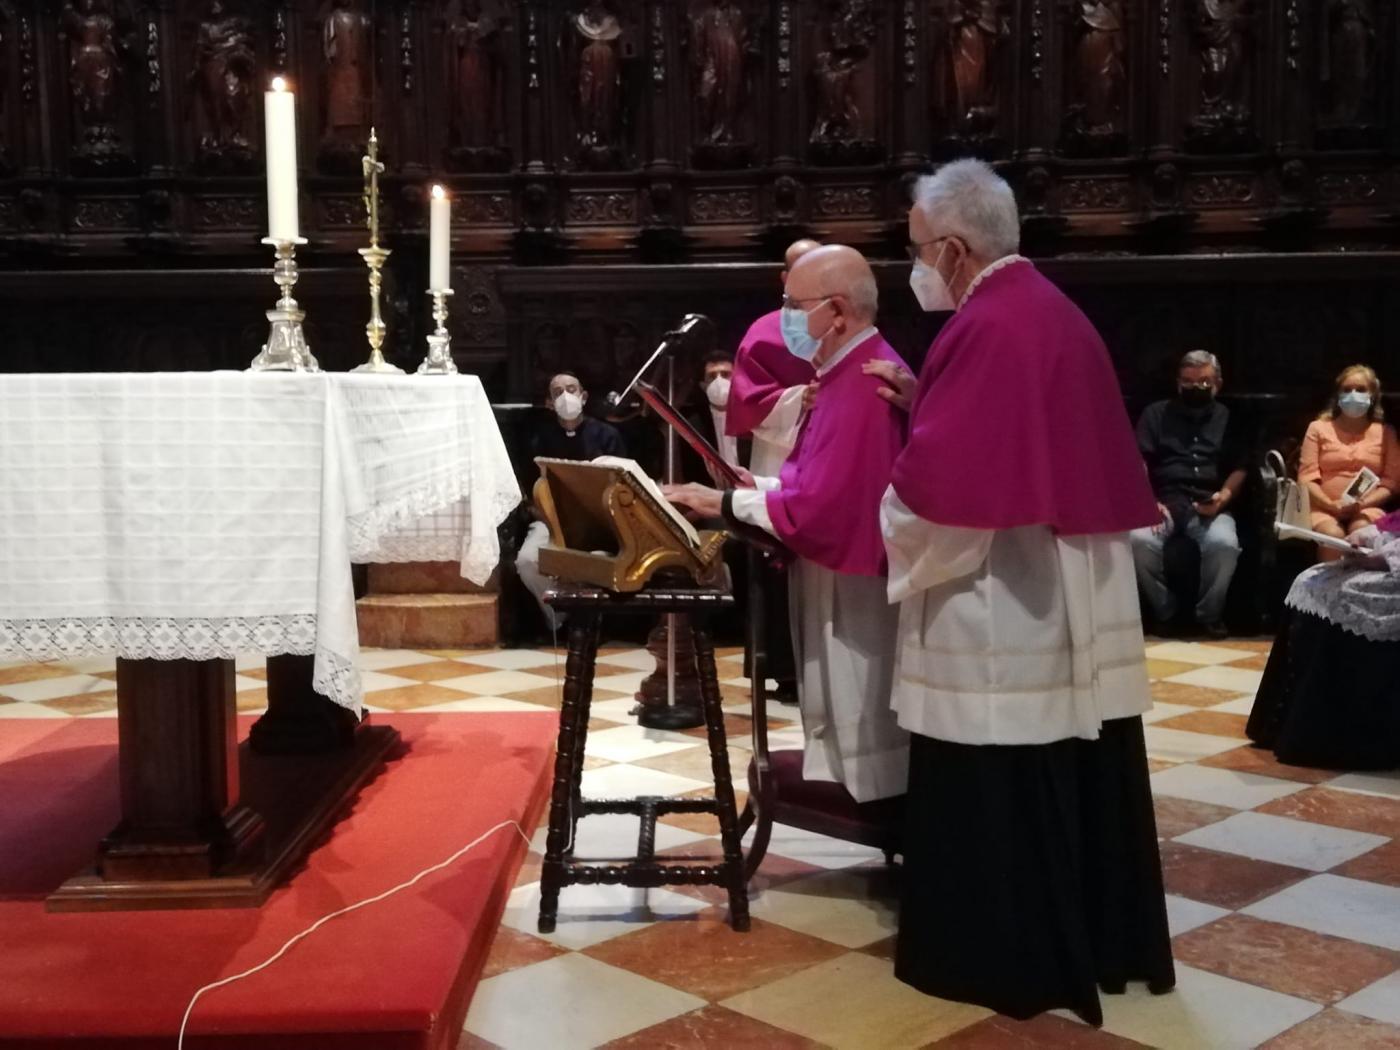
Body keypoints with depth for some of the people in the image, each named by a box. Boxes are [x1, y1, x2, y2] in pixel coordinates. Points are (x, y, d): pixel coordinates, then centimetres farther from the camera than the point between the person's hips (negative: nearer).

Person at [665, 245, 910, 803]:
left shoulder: (863, 384, -24)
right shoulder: (855, 373, 11)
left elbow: (820, 505, -27)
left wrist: (729, 503, -16)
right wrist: (760, 485, 3)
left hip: (853, 590, -11)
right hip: (838, 576, 11)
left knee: (858, 748, 1)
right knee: (842, 731, 18)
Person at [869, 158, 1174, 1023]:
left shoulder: (987, 326, -18)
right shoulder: (1054, 311, 12)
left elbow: (938, 483, -22)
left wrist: (880, 509, -3)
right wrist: (922, 396, 16)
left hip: (1002, 608, -9)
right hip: (1072, 597, 10)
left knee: (995, 789, 2)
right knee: (1070, 775, 16)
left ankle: (1003, 958, 13)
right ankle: (1098, 939, 28)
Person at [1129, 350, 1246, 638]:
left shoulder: (1227, 418, 20)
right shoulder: (1156, 413, 17)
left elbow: (1239, 468, 14)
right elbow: (1138, 462, 5)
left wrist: (1224, 496, -7)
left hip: (1209, 506, 0)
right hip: (1164, 502, 0)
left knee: (1224, 543, -34)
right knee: (1139, 540, -33)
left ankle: (1210, 614, -8)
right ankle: (1165, 613, -9)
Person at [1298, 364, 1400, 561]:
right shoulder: (1318, 428, 13)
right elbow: (1307, 477, 3)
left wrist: (1363, 503, -11)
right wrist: (1331, 505, -14)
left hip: (1367, 508, 1)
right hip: (1324, 507, 0)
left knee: (1362, 534, -35)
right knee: (1332, 535, -35)